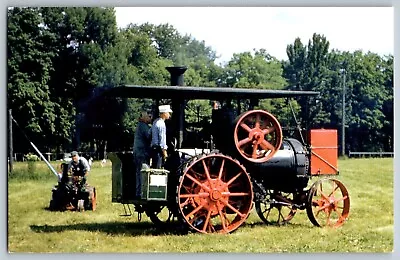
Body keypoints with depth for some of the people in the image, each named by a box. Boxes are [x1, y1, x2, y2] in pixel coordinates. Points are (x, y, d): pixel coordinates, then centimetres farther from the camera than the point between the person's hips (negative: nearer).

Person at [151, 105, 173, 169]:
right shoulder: (161, 123, -15)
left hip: (154, 148, 10)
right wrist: (164, 151, -15)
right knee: (157, 168, -9)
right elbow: (162, 139, -17)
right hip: (158, 149, -10)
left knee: (154, 167, 10)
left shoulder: (155, 122, 14)